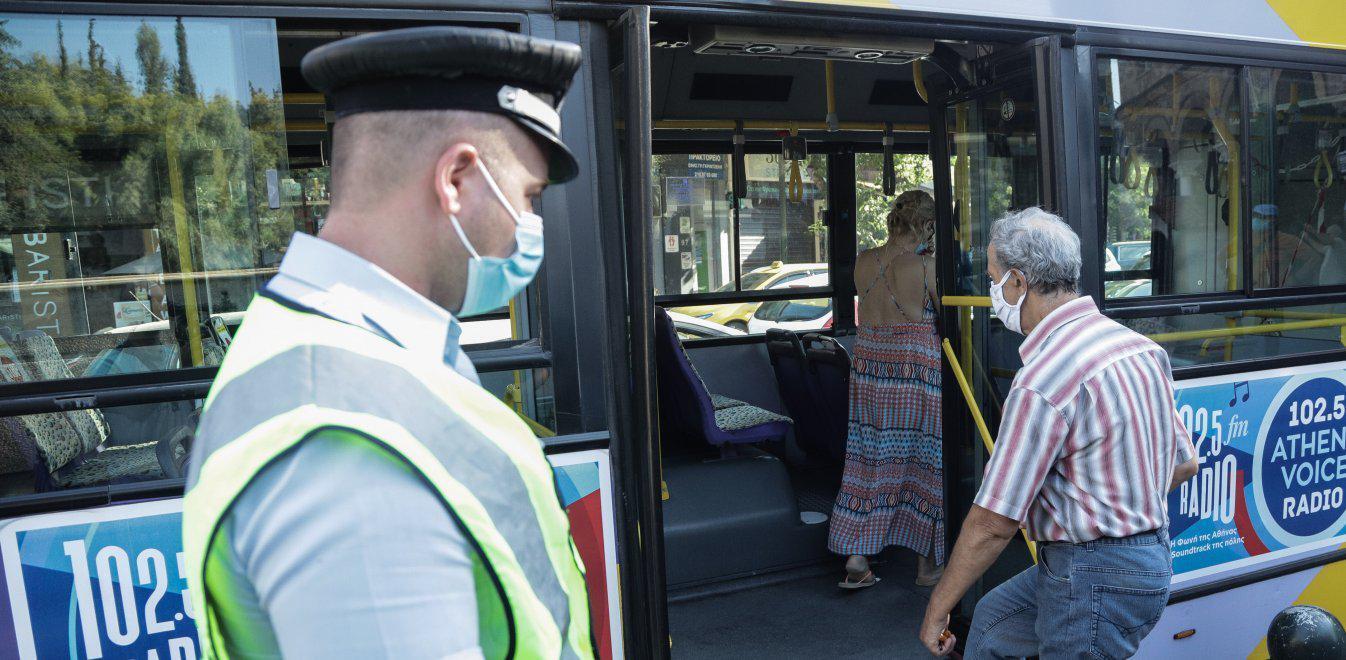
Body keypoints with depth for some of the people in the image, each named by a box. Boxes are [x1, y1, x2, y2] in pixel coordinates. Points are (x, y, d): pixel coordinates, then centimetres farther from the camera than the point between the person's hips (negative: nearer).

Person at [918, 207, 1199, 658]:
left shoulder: (1043, 378, -25)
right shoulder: (1137, 345, 4)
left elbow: (993, 522, -22)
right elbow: (1184, 463, 14)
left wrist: (938, 609, -11)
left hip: (1093, 581, -10)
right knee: (992, 620, 25)